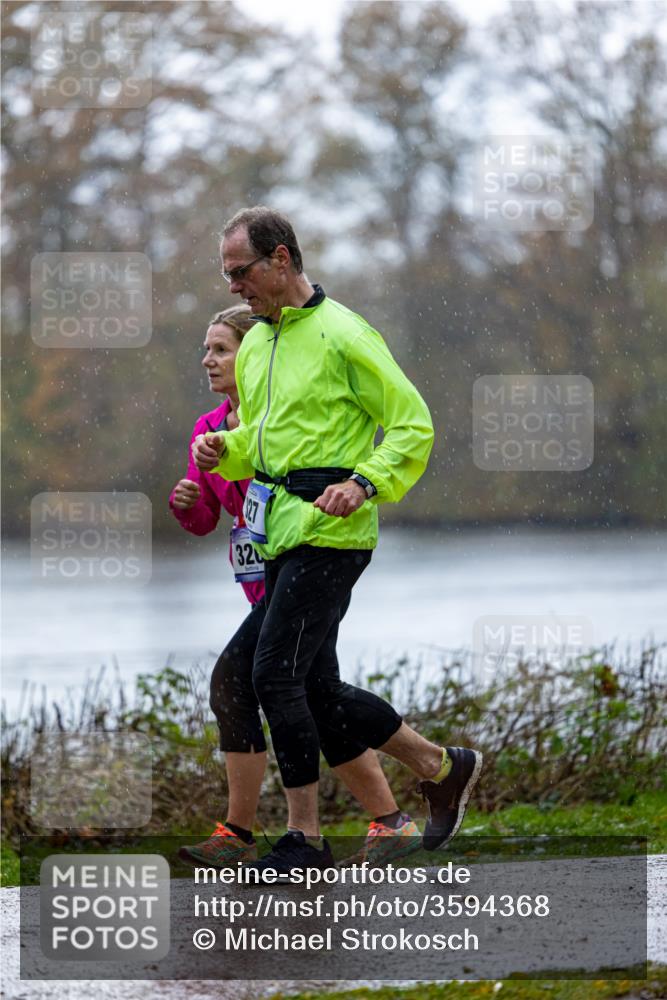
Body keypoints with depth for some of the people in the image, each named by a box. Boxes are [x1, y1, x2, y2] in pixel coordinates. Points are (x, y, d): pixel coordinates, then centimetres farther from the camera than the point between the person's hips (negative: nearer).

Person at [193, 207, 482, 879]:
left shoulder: (344, 336, -11)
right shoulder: (254, 346, 14)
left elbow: (414, 425, -10)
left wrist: (365, 483, -24)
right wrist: (223, 450, 5)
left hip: (330, 532, -9)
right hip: (279, 533, 9)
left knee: (275, 674, -12)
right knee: (317, 689, 10)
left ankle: (304, 838, -4)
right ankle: (444, 769, 25)